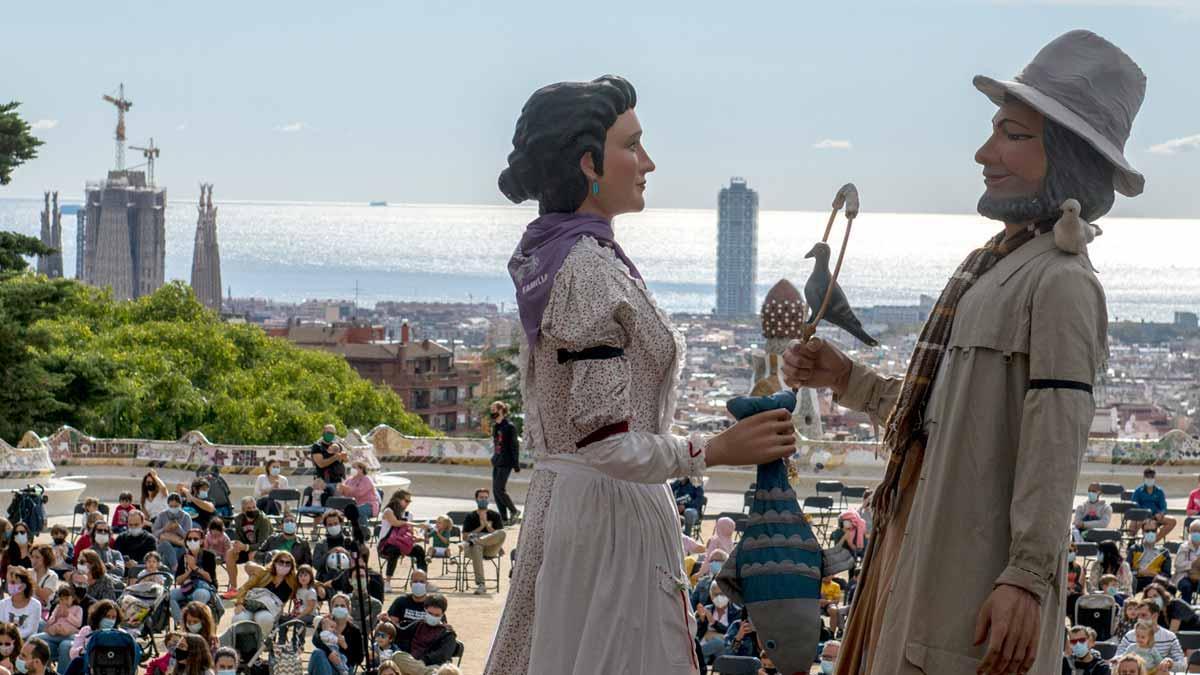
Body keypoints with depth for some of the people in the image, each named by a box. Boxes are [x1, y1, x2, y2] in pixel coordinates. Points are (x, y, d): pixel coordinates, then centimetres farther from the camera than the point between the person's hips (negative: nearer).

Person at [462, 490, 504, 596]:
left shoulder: (495, 516, 16)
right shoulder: (470, 517, 15)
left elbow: (498, 537, 4)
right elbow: (465, 537, 3)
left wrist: (486, 523, -6)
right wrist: (481, 527, -4)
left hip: (490, 549, 1)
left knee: (502, 533, -29)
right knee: (476, 548, -41)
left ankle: (474, 541, -39)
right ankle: (481, 584, -48)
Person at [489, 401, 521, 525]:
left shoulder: (509, 427, -11)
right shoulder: (495, 426, 13)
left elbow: (515, 446, -12)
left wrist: (516, 465, -14)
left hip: (505, 462, -9)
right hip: (496, 462, 9)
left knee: (499, 489, -12)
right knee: (496, 490, 5)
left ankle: (514, 511, 6)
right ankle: (504, 518, 10)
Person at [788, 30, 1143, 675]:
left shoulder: (1059, 282, -15)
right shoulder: (992, 266, 13)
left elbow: (1055, 446, -19)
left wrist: (1028, 578, -22)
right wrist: (846, 379, 14)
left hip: (979, 578, -9)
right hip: (926, 552, 9)